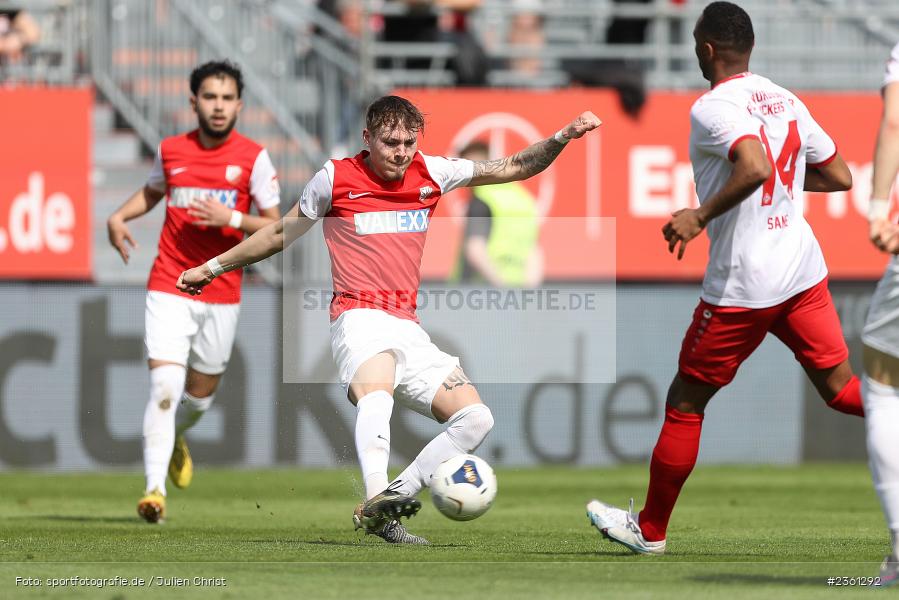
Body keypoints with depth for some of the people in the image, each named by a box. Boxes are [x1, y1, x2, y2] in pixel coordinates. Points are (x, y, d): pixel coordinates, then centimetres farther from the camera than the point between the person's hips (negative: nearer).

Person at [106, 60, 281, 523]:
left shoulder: (253, 157, -3)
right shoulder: (170, 151, 3)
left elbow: (276, 227, -2)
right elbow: (152, 192, 25)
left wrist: (233, 218, -19)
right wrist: (118, 216, 7)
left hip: (222, 295, 1)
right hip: (169, 289, -1)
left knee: (201, 393, 14)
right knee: (165, 388, -16)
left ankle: (173, 440, 48)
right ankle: (155, 489, -17)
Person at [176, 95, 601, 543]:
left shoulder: (432, 174, 12)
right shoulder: (336, 178, 4)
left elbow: (514, 168, 17)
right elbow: (282, 233, 18)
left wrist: (563, 137, 3)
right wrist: (214, 267, 25)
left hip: (408, 329, 6)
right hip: (360, 318, -6)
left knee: (476, 419, -8)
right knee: (376, 393, -38)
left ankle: (395, 499, -9)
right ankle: (375, 500, -59)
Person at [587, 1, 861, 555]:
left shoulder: (712, 108, -13)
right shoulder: (786, 102, 10)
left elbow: (755, 167, -31)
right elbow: (840, 176, 16)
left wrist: (701, 216, -22)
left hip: (742, 286, -6)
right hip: (805, 270, 6)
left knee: (686, 402, 8)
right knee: (840, 387, 8)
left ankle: (650, 529, 19)